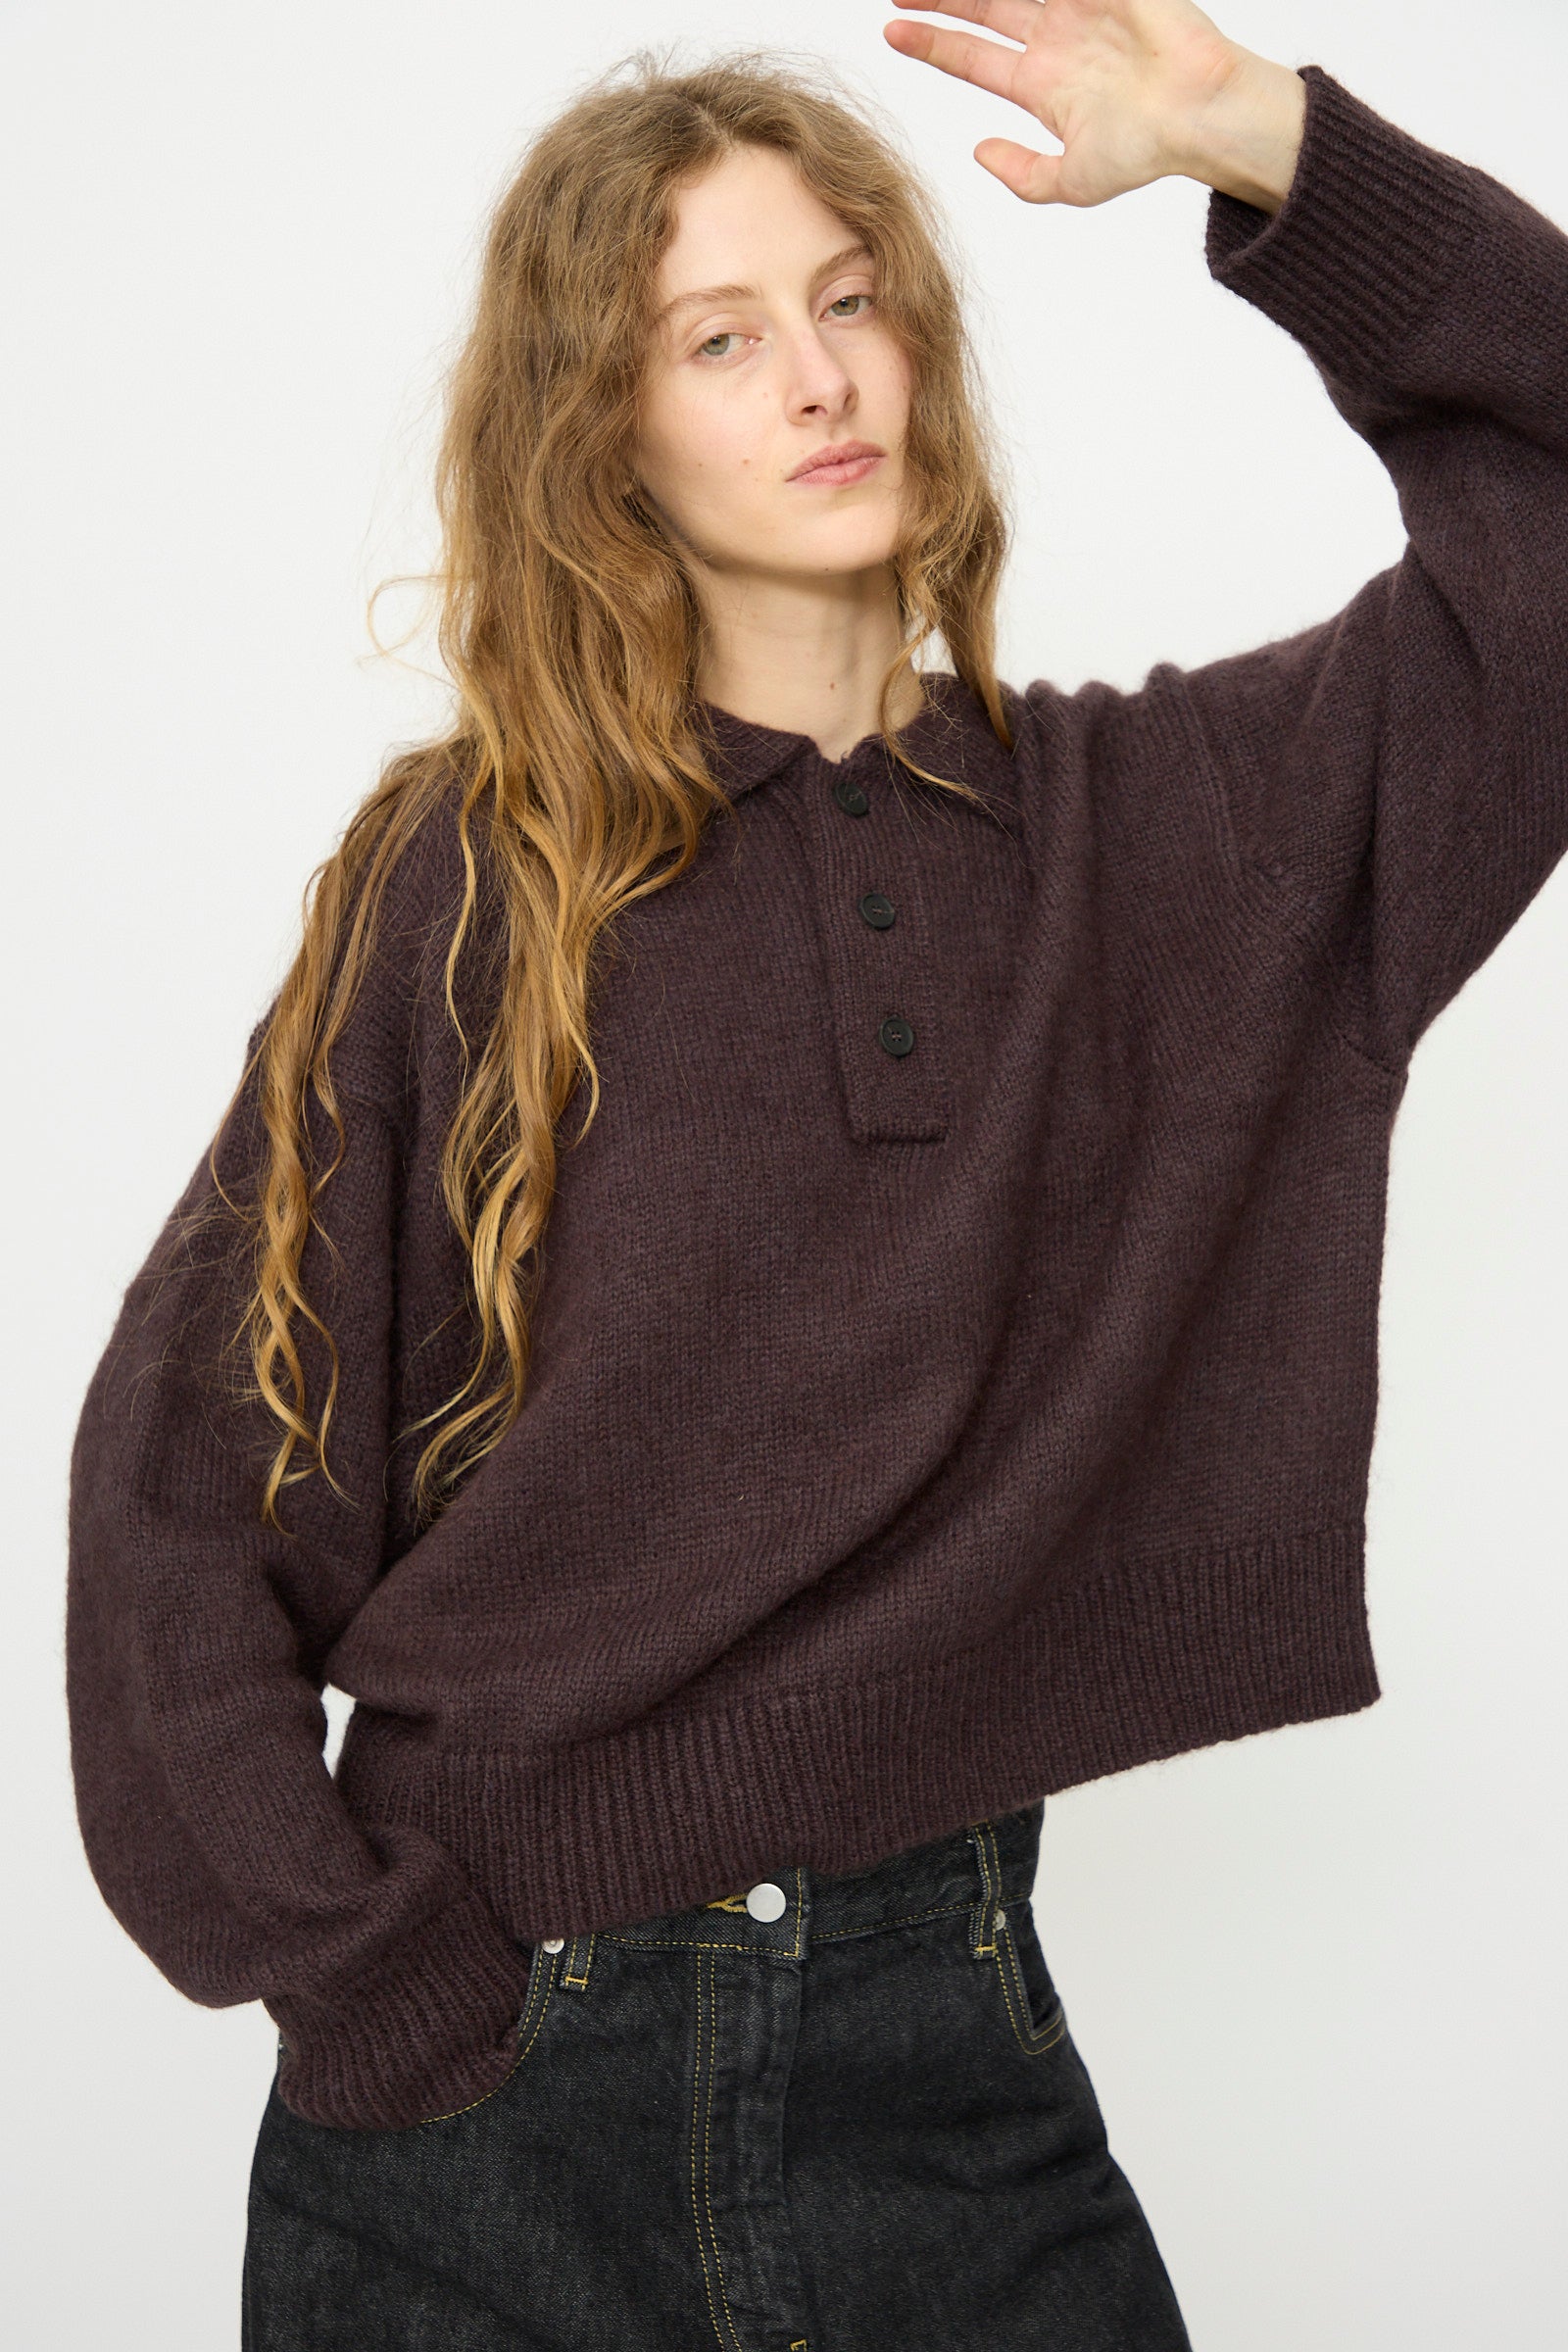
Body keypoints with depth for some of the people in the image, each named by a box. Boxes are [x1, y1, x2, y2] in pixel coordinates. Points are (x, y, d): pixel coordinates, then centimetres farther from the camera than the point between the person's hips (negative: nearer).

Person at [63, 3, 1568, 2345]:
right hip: (495, 2067, -1)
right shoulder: (471, 884, -5)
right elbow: (188, 1476, -4)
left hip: (949, 2052, 2)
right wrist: (375, 1986, -8)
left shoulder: (1165, 825, 2)